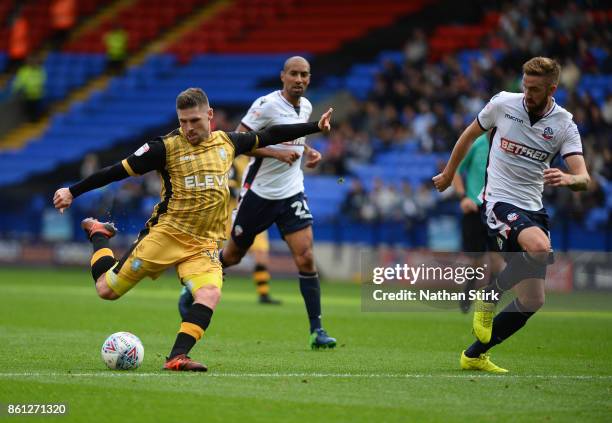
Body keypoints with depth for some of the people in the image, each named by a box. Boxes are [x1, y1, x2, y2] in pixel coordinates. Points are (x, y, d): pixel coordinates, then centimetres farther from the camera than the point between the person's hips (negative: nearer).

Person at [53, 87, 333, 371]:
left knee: (210, 294, -27)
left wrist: (316, 127, 24)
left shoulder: (227, 143, 9)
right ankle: (98, 234, 30)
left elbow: (269, 135, 22)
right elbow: (118, 171, -3)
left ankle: (177, 357, -26)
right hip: (165, 234, -2)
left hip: (204, 244, 3)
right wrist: (73, 191, -4)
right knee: (106, 290, 1)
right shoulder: (167, 147, -5)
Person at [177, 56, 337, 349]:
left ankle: (316, 330, -7)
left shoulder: (305, 106, 7)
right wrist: (278, 153, -25)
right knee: (232, 255, 11)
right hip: (258, 191, -4)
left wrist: (308, 151, 6)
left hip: (292, 193, 4)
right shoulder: (267, 105, -15)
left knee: (305, 257, -11)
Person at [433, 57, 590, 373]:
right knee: (540, 247, -35)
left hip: (533, 209, 4)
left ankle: (475, 355, 18)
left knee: (532, 301, 2)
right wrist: (448, 174, 25)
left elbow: (583, 178, -11)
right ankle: (489, 296, -11)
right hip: (500, 201, -4)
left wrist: (568, 179, -35)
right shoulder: (503, 103, -4)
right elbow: (470, 134, 15)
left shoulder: (564, 125, -2)